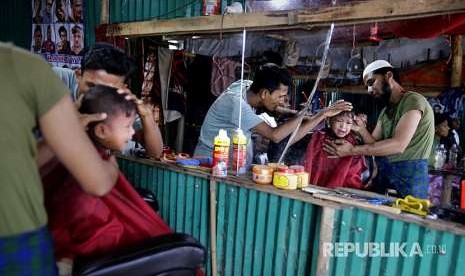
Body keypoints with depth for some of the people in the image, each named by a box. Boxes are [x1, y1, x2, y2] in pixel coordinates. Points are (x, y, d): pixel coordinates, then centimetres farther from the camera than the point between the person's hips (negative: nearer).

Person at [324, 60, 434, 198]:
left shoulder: (413, 100, -12)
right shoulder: (385, 111, 16)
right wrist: (361, 128, -12)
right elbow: (374, 143, 7)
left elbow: (398, 144, -24)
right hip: (384, 172, 7)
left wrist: (352, 150, -24)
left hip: (410, 173, -7)